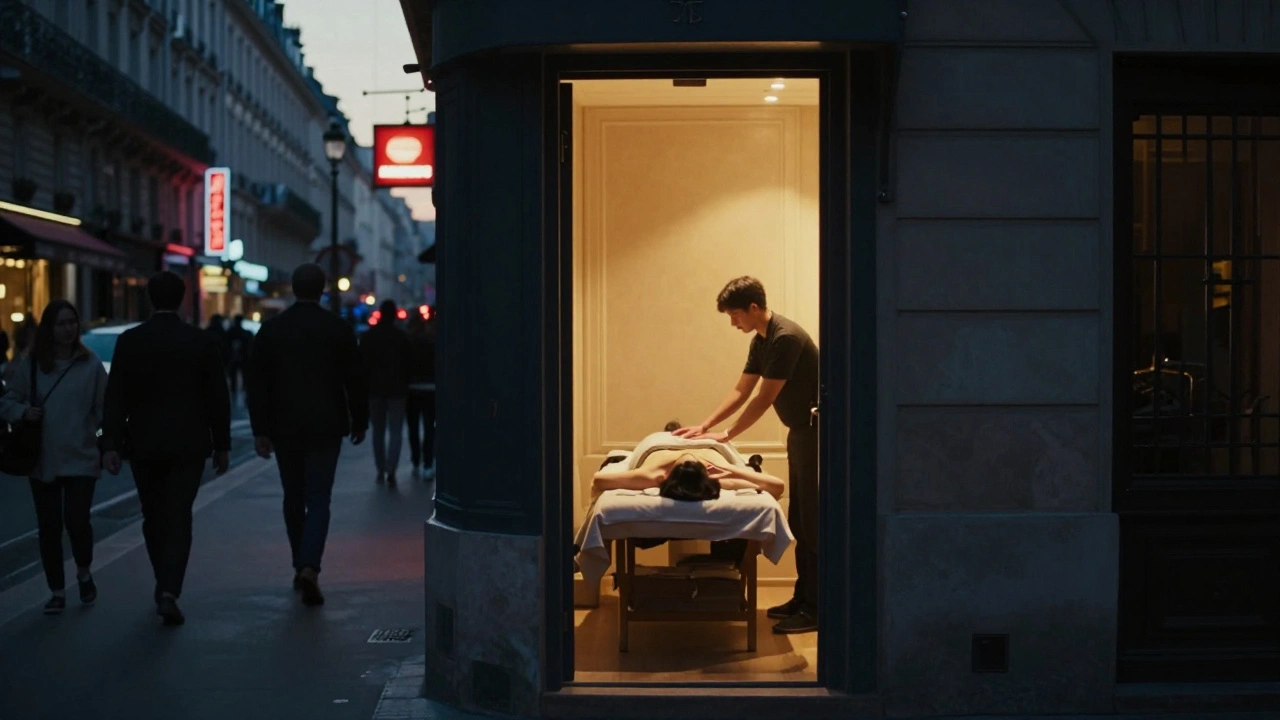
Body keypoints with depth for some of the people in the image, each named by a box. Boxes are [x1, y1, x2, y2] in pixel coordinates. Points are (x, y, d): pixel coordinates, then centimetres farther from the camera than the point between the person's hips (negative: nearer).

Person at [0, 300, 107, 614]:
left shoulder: (90, 364, -2)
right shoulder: (29, 365, 2)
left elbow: (104, 408, 0)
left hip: (80, 459, -2)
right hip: (42, 460, 2)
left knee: (77, 520, -10)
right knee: (49, 527, 6)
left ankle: (84, 572, 20)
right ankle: (57, 591, 20)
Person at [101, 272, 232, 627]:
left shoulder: (129, 341, -3)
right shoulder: (202, 341, -3)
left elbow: (116, 397, -7)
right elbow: (218, 398, -1)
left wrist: (111, 444, -6)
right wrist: (221, 445, 7)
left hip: (143, 444, 1)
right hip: (188, 444, -1)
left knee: (154, 517, 16)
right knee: (178, 518, -2)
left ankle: (164, 585, 26)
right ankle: (169, 591, -15)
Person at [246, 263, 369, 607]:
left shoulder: (270, 329, 0)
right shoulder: (339, 329, -4)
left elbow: (257, 383, -1)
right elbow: (355, 380, 0)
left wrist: (260, 430, 2)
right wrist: (359, 423, 11)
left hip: (284, 427, 2)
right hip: (325, 427, -2)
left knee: (293, 498, 15)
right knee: (318, 500, -2)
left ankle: (301, 567, 22)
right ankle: (309, 568, -19)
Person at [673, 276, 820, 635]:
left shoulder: (786, 337, -21)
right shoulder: (761, 341, 9)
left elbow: (765, 399, -20)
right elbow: (741, 391, 14)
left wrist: (726, 435, -14)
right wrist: (704, 426, 8)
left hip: (815, 430, -10)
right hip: (801, 430, 10)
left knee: (812, 522, -8)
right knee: (799, 520, 12)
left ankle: (815, 609, -5)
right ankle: (803, 598, 18)